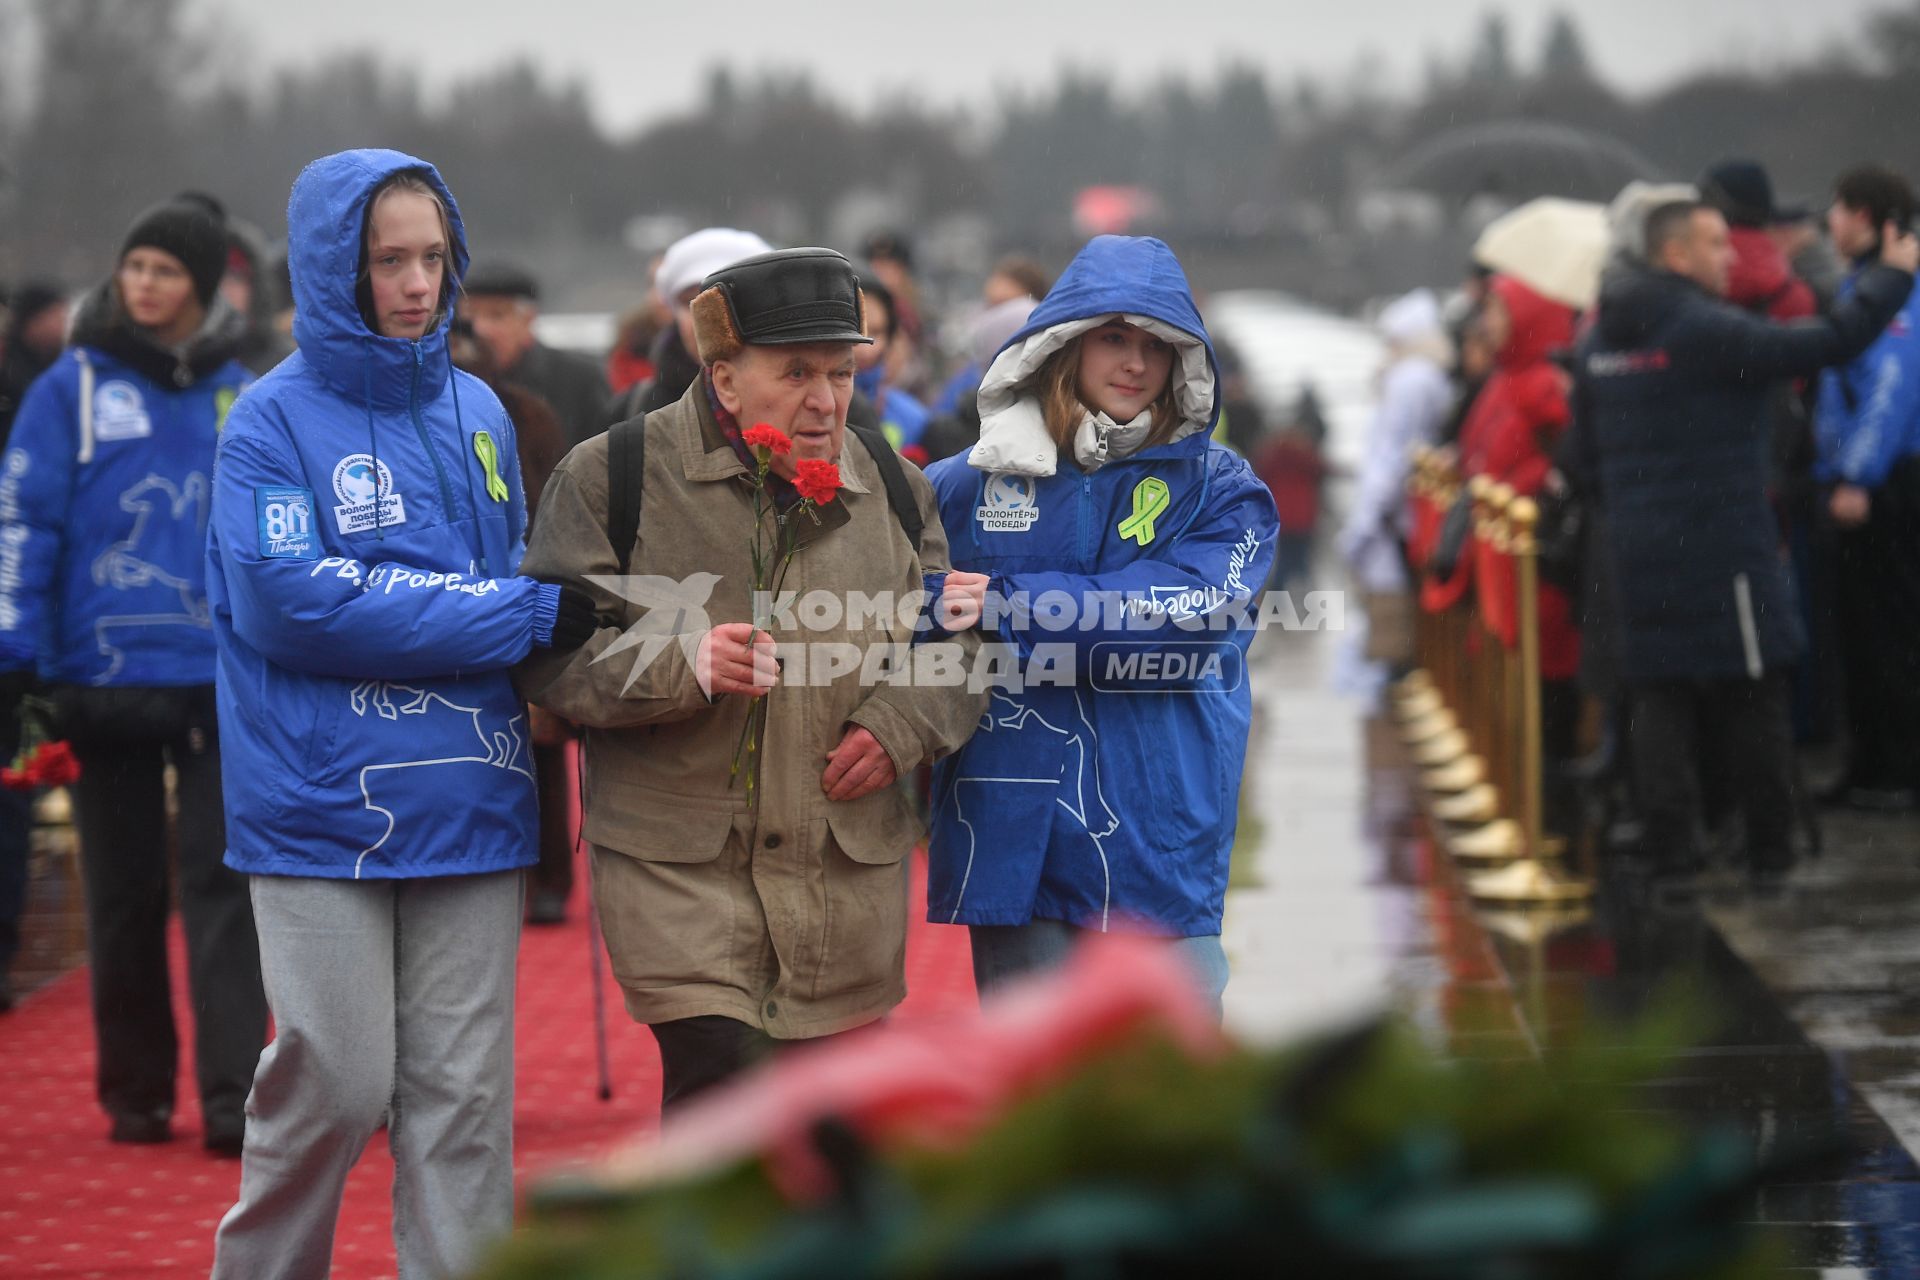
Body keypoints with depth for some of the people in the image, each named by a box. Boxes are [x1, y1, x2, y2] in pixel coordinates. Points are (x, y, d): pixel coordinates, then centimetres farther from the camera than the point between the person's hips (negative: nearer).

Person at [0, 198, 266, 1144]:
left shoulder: (243, 400, 8)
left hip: (222, 681, 1)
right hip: (103, 682, -1)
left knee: (225, 889, -7)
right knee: (124, 896, 9)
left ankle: (234, 1096, -9)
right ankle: (136, 1092, 19)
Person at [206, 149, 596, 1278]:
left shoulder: (479, 412, 12)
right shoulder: (275, 422, -4)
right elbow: (292, 600, -17)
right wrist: (528, 614, -16)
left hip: (468, 807, 5)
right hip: (321, 814, -4)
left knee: (464, 1096, 4)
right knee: (336, 1085, -4)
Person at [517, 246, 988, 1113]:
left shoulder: (890, 484, 10)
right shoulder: (617, 476, -4)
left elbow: (959, 644, 17)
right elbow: (549, 652, -6)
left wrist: (899, 725, -4)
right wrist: (680, 666, -23)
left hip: (851, 867, 4)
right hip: (677, 863, -4)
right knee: (719, 1079, -16)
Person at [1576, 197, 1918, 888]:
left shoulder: (1600, 340, 10)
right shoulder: (1710, 331, -14)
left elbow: (1587, 442, 18)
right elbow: (1829, 342, -16)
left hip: (1638, 551, 7)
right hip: (1724, 546, -6)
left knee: (1659, 700, 7)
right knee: (1752, 699, 3)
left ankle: (1670, 847, 5)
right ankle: (1769, 853, 9)